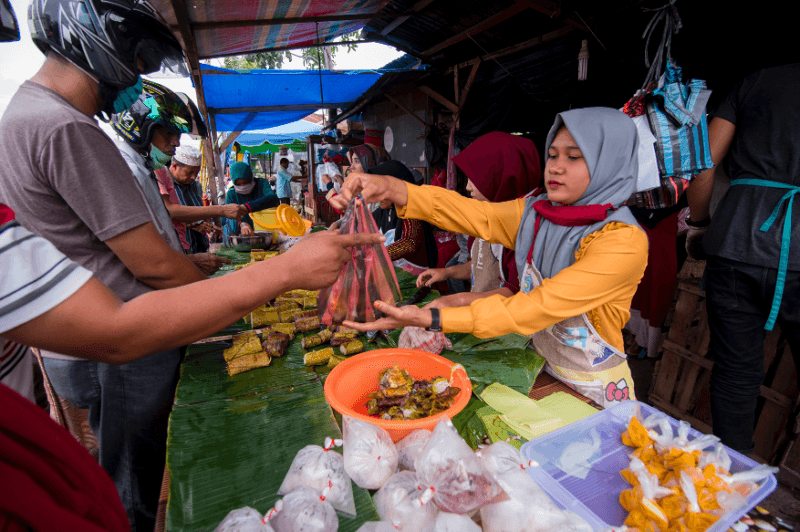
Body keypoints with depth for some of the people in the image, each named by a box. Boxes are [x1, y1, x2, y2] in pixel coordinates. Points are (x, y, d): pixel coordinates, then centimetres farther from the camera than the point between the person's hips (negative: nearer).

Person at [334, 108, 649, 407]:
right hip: (539, 371, 5)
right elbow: (470, 213, -14)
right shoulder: (534, 212, -3)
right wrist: (389, 189, -30)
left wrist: (431, 319, -37)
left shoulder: (623, 242, -24)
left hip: (593, 393, -4)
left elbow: (537, 307, -31)